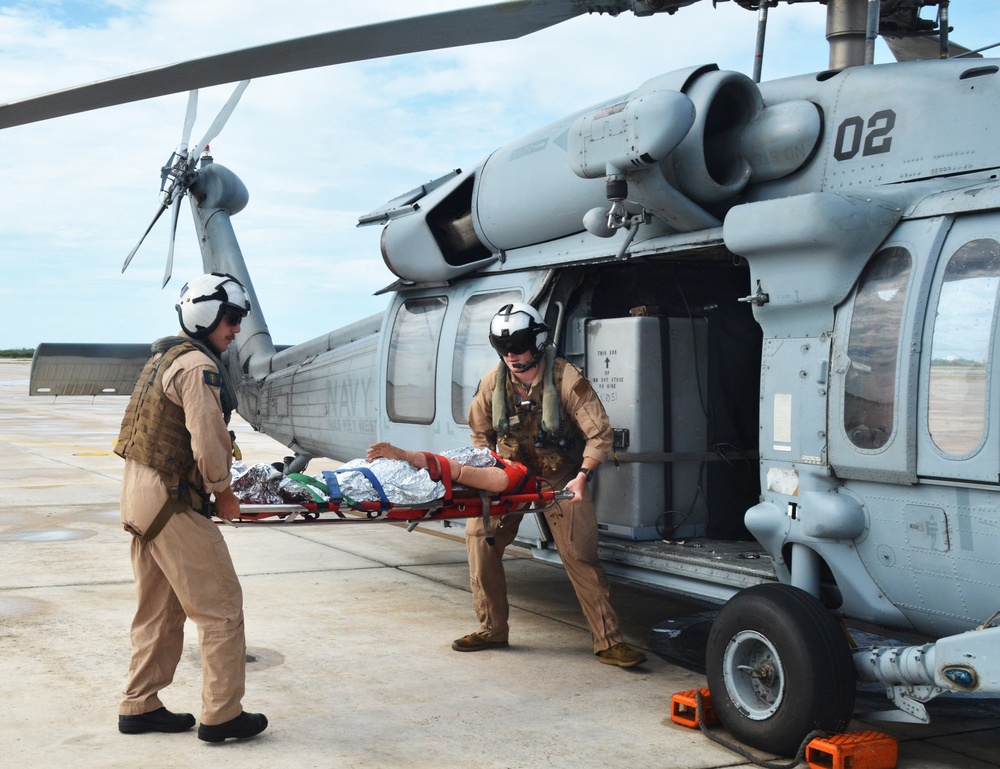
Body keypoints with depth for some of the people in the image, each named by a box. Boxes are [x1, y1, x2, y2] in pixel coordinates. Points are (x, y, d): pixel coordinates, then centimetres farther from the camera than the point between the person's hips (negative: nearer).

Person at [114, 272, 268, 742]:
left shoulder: (165, 355, 16)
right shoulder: (198, 366, -15)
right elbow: (207, 440, -22)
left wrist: (212, 487, 11)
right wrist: (223, 492, -5)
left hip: (139, 492, 10)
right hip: (172, 502, -10)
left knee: (158, 609, 18)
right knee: (221, 606, -1)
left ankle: (140, 707, 24)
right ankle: (221, 716, 4)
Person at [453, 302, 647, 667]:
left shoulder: (566, 378, -19)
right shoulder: (493, 382, -6)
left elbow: (600, 434, -18)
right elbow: (480, 434, 9)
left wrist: (582, 476, -29)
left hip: (560, 477, -4)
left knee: (581, 557, -10)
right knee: (480, 537, -6)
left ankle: (609, 642, -3)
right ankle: (491, 630, 9)